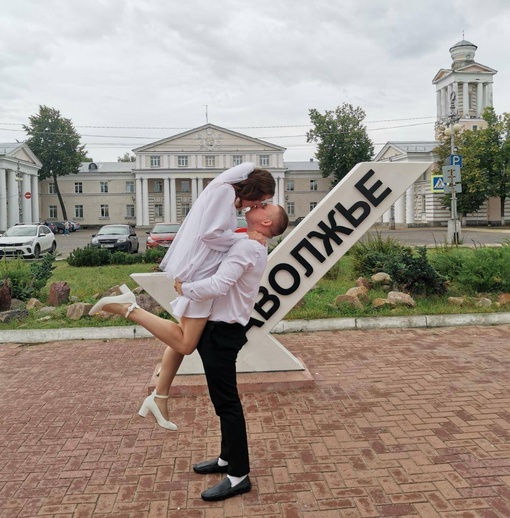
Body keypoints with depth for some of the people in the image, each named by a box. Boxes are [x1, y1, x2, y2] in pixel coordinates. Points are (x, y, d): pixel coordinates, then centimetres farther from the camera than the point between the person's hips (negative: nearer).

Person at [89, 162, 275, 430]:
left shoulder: (228, 196, 19)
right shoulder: (224, 189, -11)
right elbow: (210, 233, -20)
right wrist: (246, 237, -11)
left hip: (198, 270, 11)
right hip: (198, 271, -11)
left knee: (183, 339, 14)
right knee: (185, 344, -11)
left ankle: (159, 398, 23)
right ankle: (128, 307, -10)